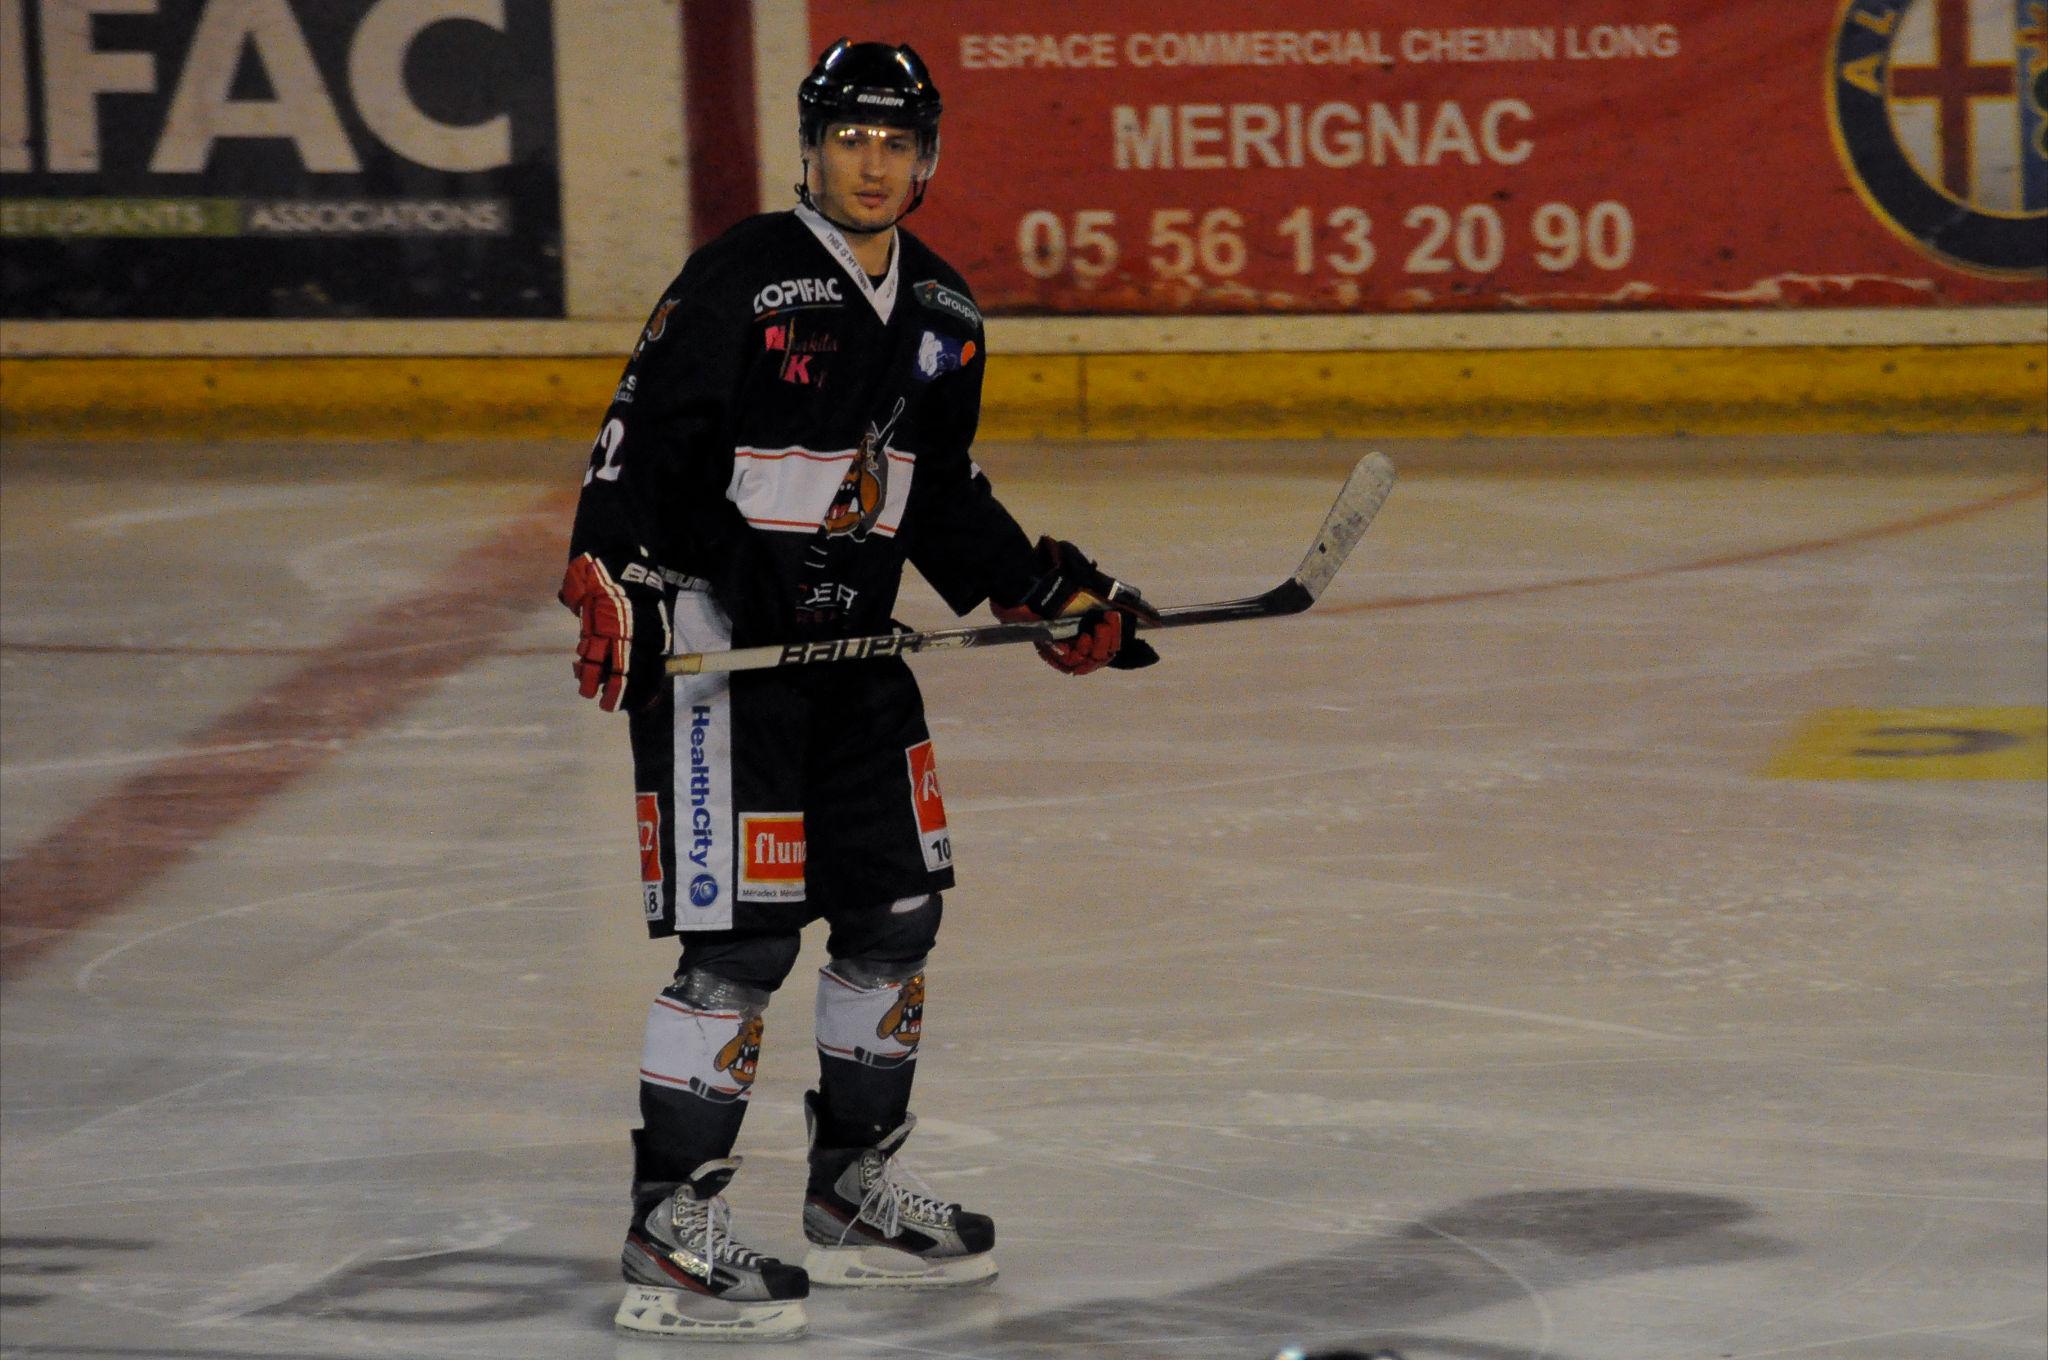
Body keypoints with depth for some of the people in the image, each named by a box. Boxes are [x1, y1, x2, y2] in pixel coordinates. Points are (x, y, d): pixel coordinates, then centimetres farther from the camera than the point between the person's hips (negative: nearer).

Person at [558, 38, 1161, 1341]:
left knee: (898, 905, 12)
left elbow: (942, 499, 19)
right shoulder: (742, 282, -14)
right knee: (742, 937, -10)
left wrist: (1048, 592, 10)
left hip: (851, 641, 8)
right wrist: (613, 584, -28)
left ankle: (855, 1187, 29)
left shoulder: (941, 313, 9)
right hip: (715, 643, -8)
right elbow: (639, 440, -17)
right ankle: (671, 1233, -4)